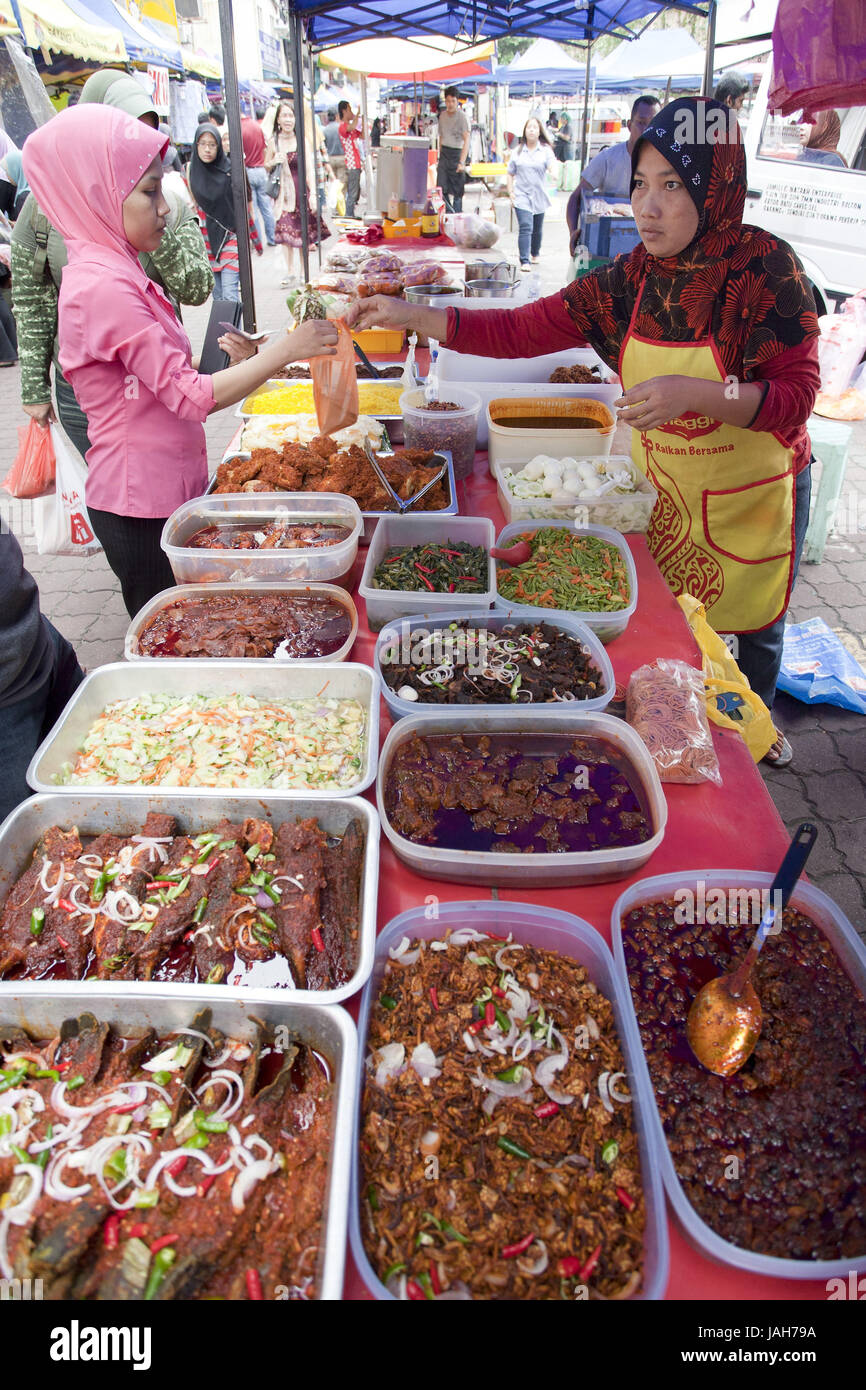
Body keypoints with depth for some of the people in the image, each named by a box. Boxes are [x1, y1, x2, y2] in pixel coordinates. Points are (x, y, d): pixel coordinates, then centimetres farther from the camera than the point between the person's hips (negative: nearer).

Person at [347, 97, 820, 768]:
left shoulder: (764, 266, -21)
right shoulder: (630, 279, -9)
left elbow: (797, 395, -22)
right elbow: (523, 330, -13)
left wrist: (700, 392, -37)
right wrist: (413, 316, -22)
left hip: (755, 492, -3)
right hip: (664, 485, 3)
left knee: (754, 621, 16)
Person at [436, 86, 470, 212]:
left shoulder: (462, 116, -8)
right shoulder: (442, 115, 10)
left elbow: (466, 140, -13)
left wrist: (462, 162, -22)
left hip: (456, 153, -5)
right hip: (444, 153, 5)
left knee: (457, 191, -2)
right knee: (441, 189, -1)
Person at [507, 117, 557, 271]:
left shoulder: (545, 150, 2)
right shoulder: (518, 151, 5)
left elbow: (552, 166, -13)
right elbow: (510, 173, 11)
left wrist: (553, 171, -36)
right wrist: (511, 191, 0)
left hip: (539, 196, 1)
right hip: (522, 196, -1)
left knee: (537, 229, 14)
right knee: (525, 228, -15)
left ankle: (535, 254, 39)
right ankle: (524, 261, -18)